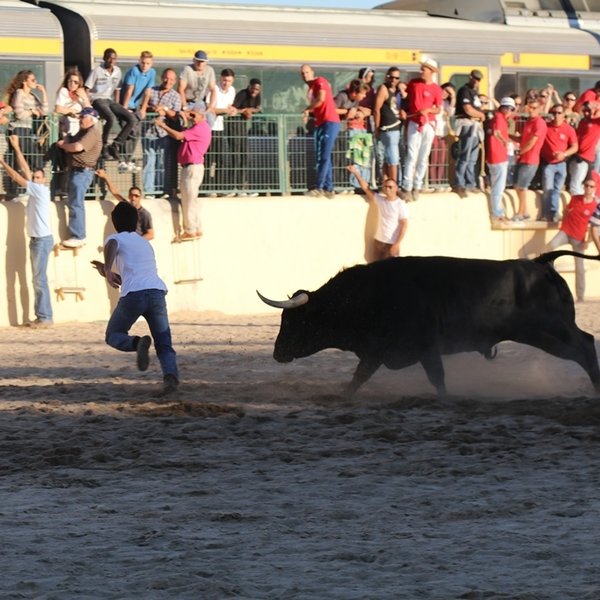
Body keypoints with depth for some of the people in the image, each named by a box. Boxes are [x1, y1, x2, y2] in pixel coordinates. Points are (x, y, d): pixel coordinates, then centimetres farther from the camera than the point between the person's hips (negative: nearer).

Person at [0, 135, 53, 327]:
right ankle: (41, 316, 9)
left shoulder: (41, 190, -11)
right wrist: (16, 148, 17)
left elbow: (17, 178, -12)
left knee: (40, 279, -10)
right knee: (38, 280, 8)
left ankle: (45, 318, -11)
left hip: (42, 240, -9)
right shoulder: (35, 191, 12)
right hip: (37, 239, 9)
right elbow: (25, 169, 17)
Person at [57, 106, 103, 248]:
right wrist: (66, 140, 0)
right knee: (73, 202, 13)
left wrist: (62, 145, -8)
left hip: (82, 172, -11)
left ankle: (78, 237, -11)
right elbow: (71, 141, 24)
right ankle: (76, 235, 18)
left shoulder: (93, 133, -14)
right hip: (76, 170, 11)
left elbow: (78, 147, -24)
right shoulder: (83, 131, 20)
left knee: (76, 204, -12)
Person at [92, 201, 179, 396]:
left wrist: (107, 270, -25)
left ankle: (138, 343, -17)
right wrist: (106, 272, 46)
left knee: (113, 336, 16)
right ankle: (171, 376, -23)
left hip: (133, 296, -4)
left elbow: (111, 246, -12)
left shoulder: (116, 239, 17)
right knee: (164, 345, 8)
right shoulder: (145, 243, 35)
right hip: (157, 292, 4)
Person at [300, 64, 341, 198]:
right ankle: (328, 189, 9)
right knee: (321, 157, 7)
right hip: (319, 124, 10)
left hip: (330, 122, -10)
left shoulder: (320, 82, -4)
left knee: (325, 156, -12)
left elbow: (321, 99, -18)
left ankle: (319, 187, -17)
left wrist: (307, 109, -6)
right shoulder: (310, 89, 21)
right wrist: (309, 113, 2)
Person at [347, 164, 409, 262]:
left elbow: (404, 225, -14)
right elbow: (365, 188, 2)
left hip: (392, 244, -6)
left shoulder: (401, 205, -11)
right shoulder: (380, 200, 4)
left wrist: (397, 244, -19)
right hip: (378, 241, 6)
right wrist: (356, 173, -8)